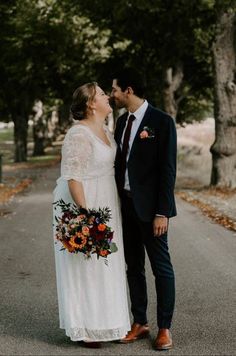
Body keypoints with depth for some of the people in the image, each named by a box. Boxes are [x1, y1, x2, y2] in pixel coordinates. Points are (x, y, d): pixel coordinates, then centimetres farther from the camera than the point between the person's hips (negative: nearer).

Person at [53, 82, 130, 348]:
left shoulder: (104, 130, 9)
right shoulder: (78, 135, -19)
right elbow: (72, 177, -22)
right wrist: (84, 214, -25)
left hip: (104, 204, 9)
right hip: (83, 203, -9)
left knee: (104, 264, 15)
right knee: (85, 266, 0)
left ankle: (102, 320, 26)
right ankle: (83, 328, 11)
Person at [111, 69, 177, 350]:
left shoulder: (161, 121, -10)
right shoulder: (122, 121, 11)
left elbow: (167, 169, -13)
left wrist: (161, 212, -17)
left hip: (149, 206, -7)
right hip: (125, 204, 7)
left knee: (161, 267, 3)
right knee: (133, 266, 12)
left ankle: (165, 328, 12)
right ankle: (139, 323, 22)